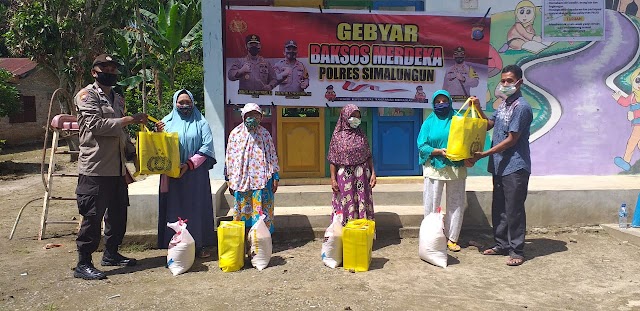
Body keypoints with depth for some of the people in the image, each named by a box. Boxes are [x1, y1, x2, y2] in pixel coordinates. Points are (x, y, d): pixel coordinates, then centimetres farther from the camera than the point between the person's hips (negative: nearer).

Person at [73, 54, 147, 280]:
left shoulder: (118, 99, 19)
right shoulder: (87, 95, -4)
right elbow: (96, 125, -18)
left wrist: (135, 153, 13)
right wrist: (130, 120, -17)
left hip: (117, 168, 8)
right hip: (95, 169, -8)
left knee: (118, 214, 14)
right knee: (92, 216, -4)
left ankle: (111, 254, 29)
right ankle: (83, 264, 5)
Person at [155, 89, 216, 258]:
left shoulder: (201, 123, 5)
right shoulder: (166, 122, 9)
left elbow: (207, 147, -5)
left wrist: (189, 164, -15)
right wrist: (158, 134, -12)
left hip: (196, 175, -1)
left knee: (197, 208, 2)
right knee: (175, 209, 2)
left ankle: (199, 245, 9)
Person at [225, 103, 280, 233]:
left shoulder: (265, 134, 6)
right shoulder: (235, 133, 6)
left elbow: (272, 155, 7)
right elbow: (229, 157, 8)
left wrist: (275, 177, 2)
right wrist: (229, 179, 6)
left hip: (262, 179, 0)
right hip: (241, 178, 1)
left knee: (262, 209, -1)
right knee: (242, 208, 6)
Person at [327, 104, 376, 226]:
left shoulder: (361, 134, 8)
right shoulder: (337, 136, 0)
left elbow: (368, 156, 10)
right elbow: (333, 161, -1)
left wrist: (373, 173, 0)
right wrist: (333, 179, -7)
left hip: (362, 176, 2)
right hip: (345, 176, -2)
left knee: (362, 204, 3)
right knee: (345, 205, 1)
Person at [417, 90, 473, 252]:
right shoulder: (429, 122, 5)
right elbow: (422, 146, -3)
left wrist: (467, 158, -16)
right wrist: (439, 151, -18)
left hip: (456, 168, 1)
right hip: (434, 168, -1)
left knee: (456, 204, 6)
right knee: (432, 204, 1)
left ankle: (452, 238, 17)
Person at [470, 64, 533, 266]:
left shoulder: (521, 107, -15)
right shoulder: (503, 105, 13)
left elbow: (511, 140, -17)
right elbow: (488, 125, 20)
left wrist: (483, 154, -16)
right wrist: (478, 109, 3)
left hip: (515, 167, -9)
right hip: (499, 166, 9)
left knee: (514, 210, -2)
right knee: (498, 208, 15)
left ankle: (517, 251, 7)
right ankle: (501, 245, 27)